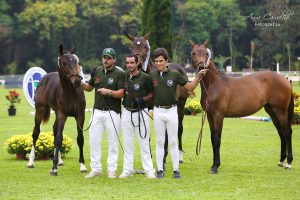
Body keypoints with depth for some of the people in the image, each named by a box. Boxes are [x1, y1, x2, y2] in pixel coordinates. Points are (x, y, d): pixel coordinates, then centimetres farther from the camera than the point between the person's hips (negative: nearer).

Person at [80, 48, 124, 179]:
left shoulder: (119, 74, -5)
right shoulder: (96, 71, 10)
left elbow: (121, 93, -10)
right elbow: (89, 88, 19)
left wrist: (109, 92, -26)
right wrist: (81, 84, -1)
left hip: (112, 112, -5)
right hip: (97, 111, 5)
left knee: (113, 142, 3)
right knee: (94, 140, 4)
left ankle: (112, 169, 10)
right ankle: (95, 168, 12)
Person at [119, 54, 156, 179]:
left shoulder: (145, 77, -7)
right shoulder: (124, 76, 5)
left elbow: (152, 94, -1)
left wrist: (142, 99, -16)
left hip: (141, 112, -4)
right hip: (126, 112, 4)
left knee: (144, 142, -2)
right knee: (127, 142, 9)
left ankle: (149, 170, 2)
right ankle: (127, 169, 16)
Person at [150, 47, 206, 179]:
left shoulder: (174, 74, -3)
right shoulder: (152, 75, 0)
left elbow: (190, 87, 3)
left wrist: (198, 76, -9)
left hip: (171, 110, -1)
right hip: (158, 111, 1)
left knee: (173, 142, 2)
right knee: (160, 142, 7)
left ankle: (176, 170, 7)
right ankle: (160, 170, 12)